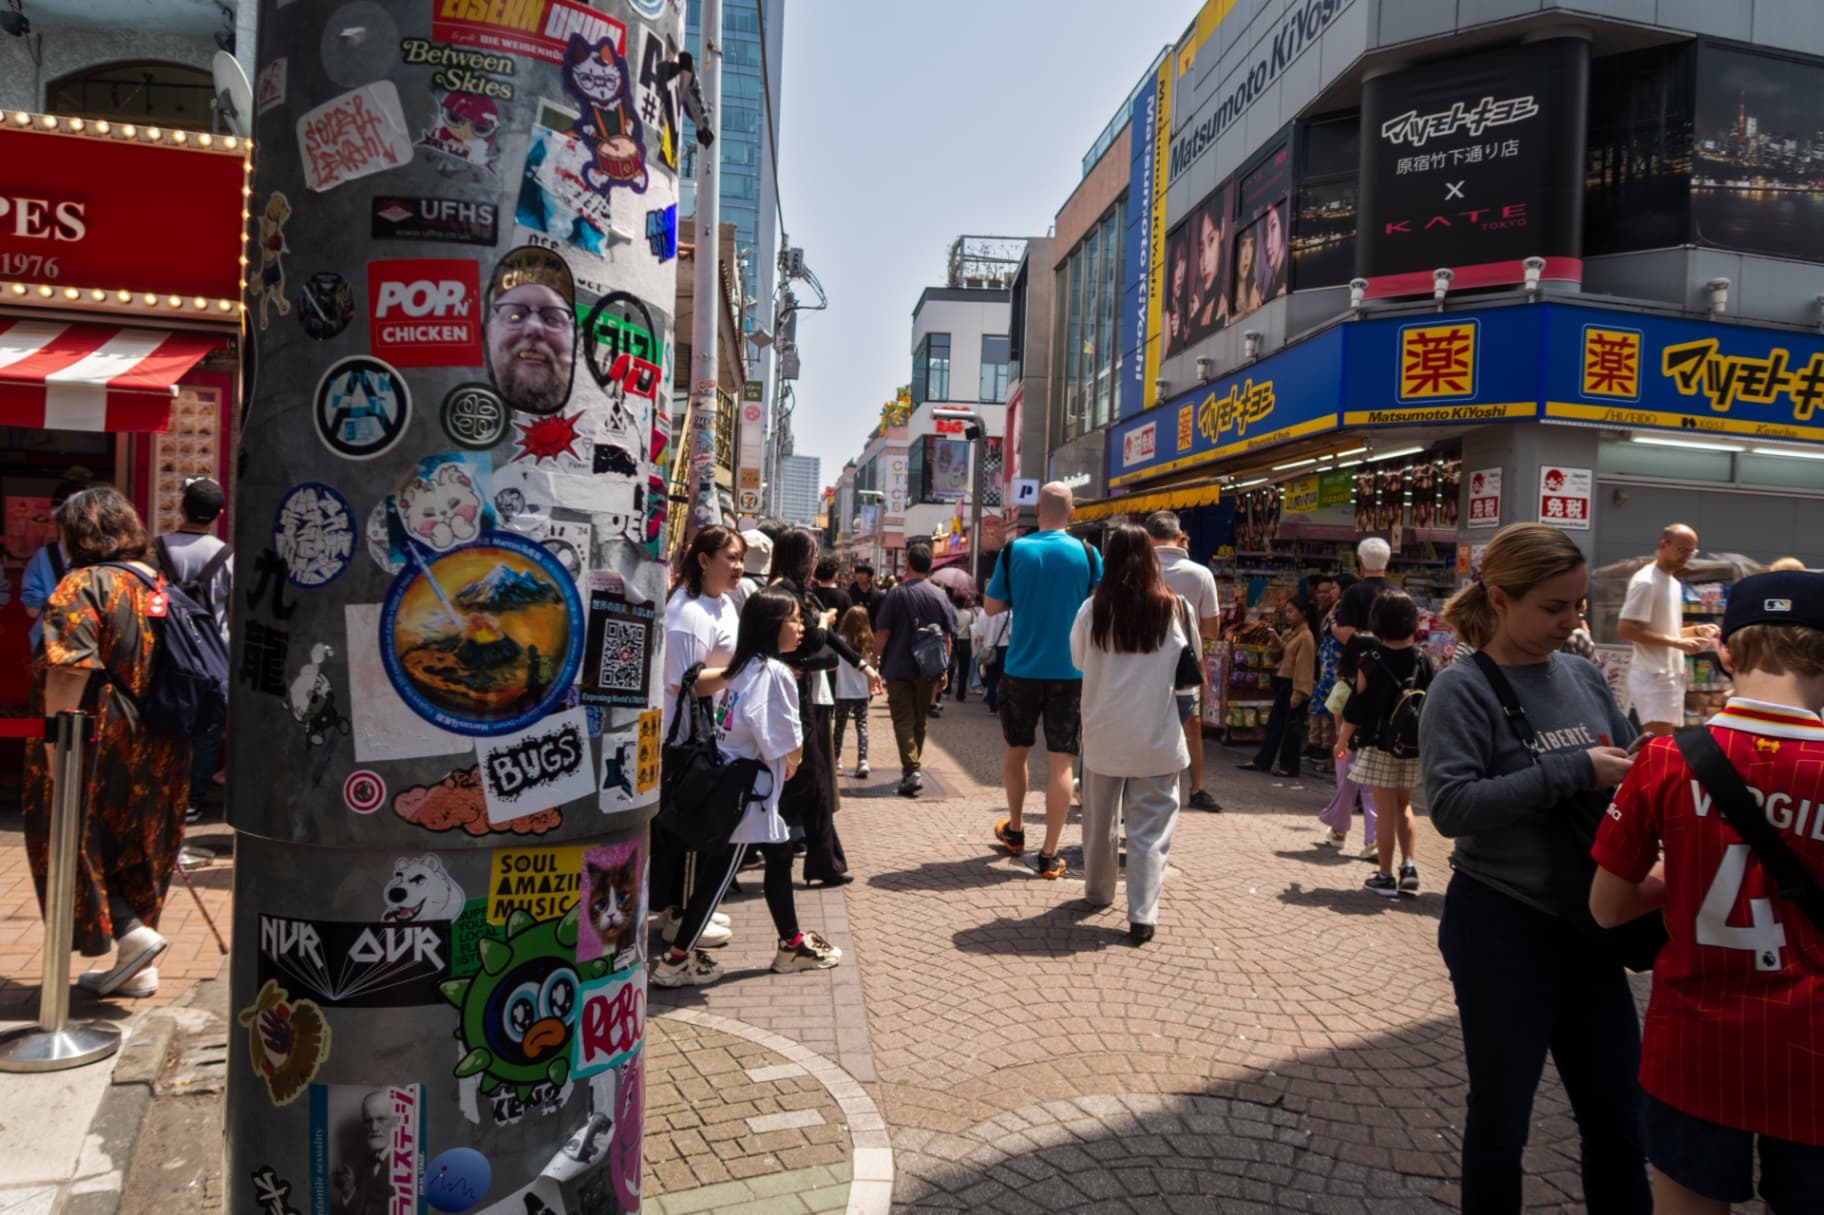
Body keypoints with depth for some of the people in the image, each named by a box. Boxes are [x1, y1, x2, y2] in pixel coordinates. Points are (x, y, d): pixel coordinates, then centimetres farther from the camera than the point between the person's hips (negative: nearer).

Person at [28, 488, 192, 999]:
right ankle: (136, 967, 19)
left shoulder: (82, 586, -10)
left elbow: (67, 675, -19)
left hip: (100, 745, -7)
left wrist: (55, 750, -17)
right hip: (158, 751, 7)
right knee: (134, 846, 14)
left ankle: (133, 933, -2)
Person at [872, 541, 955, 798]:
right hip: (927, 669, 3)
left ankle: (912, 770, -16)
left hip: (898, 668, -3)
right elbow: (948, 636, 4)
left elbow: (882, 632, -9)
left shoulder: (896, 594, -8)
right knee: (919, 721, 16)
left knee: (903, 720, -1)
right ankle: (912, 768, 29)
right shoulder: (939, 595, 0)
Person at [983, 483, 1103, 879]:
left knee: (1016, 751, 20)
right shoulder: (1086, 553, -5)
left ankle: (1015, 830, 36)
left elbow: (990, 607, 3)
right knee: (1061, 761, 1)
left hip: (1021, 670, 1)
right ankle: (1049, 854, 2)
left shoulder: (1014, 551, -3)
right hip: (1069, 672, -1)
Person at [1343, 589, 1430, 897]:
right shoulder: (1423, 661, -1)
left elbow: (1356, 710, -8)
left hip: (1379, 746, -3)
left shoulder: (1372, 661, -11)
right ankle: (1408, 866, 11)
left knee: (1386, 812, 3)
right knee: (1404, 806, 19)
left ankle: (1385, 877, 8)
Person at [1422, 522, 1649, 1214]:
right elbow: (1450, 806, -22)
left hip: (1588, 923, 5)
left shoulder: (1584, 677, 4)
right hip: (1502, 929, -5)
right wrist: (1572, 772, -23)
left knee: (1618, 1118, 15)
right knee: (1501, 1119, 11)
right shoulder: (1463, 688, -13)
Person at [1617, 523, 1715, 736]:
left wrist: (1695, 631, 6)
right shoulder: (1645, 581, -12)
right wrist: (1677, 643, -20)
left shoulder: (1674, 583, 18)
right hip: (1653, 677, -10)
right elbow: (1625, 630, -20)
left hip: (1671, 676, 10)